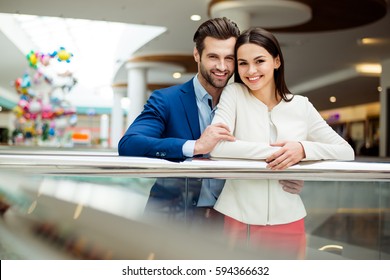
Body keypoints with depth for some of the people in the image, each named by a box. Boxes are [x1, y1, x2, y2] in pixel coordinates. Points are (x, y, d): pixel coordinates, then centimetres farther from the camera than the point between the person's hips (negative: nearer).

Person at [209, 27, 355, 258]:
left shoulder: (301, 106, 3)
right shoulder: (234, 93, -2)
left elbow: (347, 152, 1)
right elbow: (216, 146, -17)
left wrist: (304, 149, -17)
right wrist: (273, 151, -19)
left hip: (288, 222, 2)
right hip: (239, 219, -2)